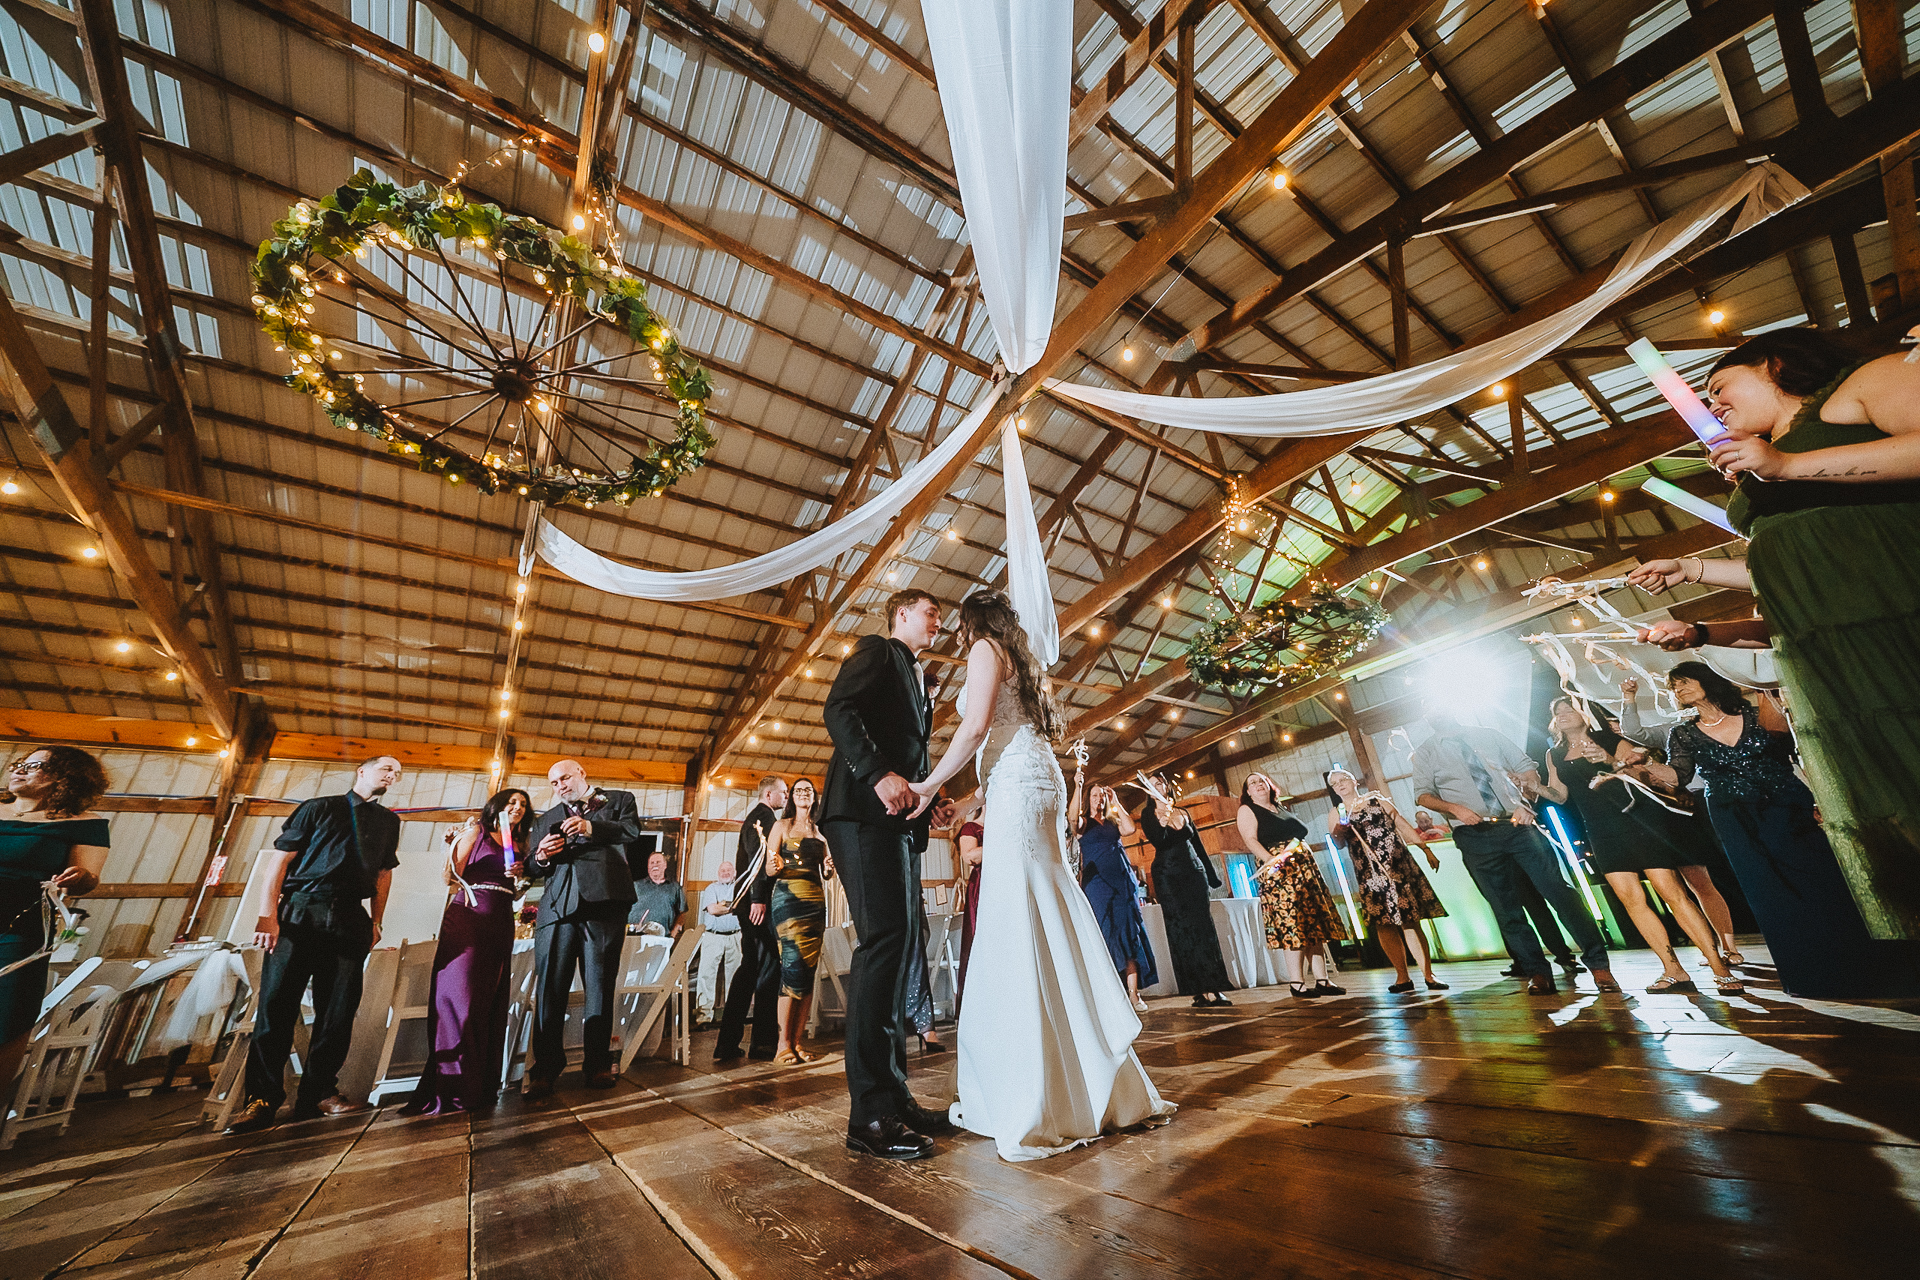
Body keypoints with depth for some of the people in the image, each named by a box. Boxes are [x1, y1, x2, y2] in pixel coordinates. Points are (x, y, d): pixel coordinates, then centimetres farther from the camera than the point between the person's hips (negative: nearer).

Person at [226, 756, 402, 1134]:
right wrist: (267, 915, -11)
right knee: (276, 1004, -4)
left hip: (350, 919, 3)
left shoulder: (388, 822, 19)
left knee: (338, 1010, 3)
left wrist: (376, 922, 13)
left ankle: (319, 1094, 13)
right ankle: (262, 1099, 8)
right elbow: (278, 860, 1)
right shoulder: (319, 807, 7)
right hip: (300, 911, -3)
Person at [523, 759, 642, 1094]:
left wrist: (591, 827, -17)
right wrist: (541, 857, -2)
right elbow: (531, 870, 21)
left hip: (603, 902, -3)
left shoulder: (618, 800, 14)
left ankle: (598, 1064, 12)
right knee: (549, 989, 0)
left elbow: (632, 830, -4)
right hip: (557, 907, 3)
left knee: (600, 986, 2)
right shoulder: (545, 820, 25)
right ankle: (545, 1069, 11)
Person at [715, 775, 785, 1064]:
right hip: (758, 900, -10)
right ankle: (763, 1043, 2)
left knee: (750, 968, 12)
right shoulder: (765, 815, -8)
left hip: (749, 901, 10)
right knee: (768, 966, -4)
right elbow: (758, 856, -20)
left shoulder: (753, 817, 23)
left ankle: (727, 1044, 16)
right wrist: (758, 897, -25)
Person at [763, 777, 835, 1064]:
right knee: (793, 965, -12)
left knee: (809, 969, 1)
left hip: (816, 900, 4)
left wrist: (829, 868, -4)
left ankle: (797, 1040, 9)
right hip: (788, 897, -4)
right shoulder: (781, 826, 6)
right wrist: (775, 867, -21)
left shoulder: (820, 830, 17)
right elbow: (769, 870, 2)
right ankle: (784, 1044, -4)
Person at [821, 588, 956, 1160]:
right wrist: (880, 772, -23)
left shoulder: (917, 680, 29)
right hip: (865, 810, -9)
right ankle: (870, 1113, -7)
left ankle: (894, 1096, 16)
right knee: (886, 936, -15)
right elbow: (838, 710, -12)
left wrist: (929, 802, 12)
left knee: (901, 942, 7)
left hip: (901, 820, 9)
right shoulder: (876, 650, 5)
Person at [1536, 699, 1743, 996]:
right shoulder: (1554, 755, 10)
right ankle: (1674, 971, 7)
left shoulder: (1607, 738, 1)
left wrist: (1613, 762, -25)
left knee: (1671, 892, -7)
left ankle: (1720, 969, 3)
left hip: (1636, 820, -3)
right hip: (1602, 832, 3)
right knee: (1631, 898, -1)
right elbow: (1560, 795, 9)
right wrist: (1536, 787, -10)